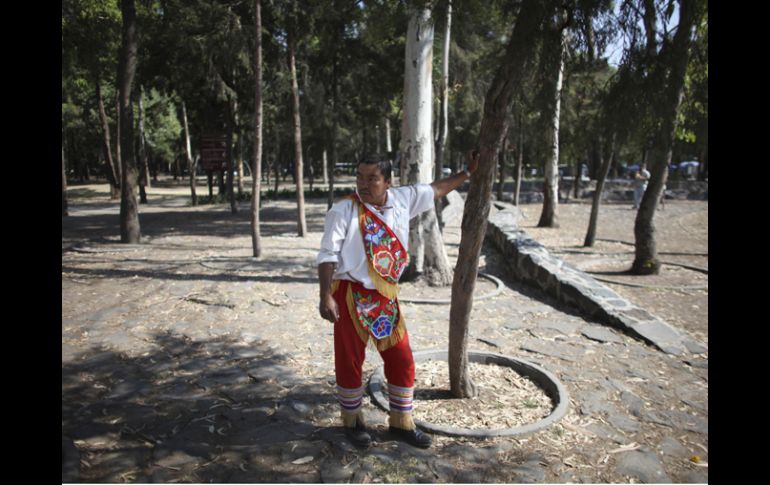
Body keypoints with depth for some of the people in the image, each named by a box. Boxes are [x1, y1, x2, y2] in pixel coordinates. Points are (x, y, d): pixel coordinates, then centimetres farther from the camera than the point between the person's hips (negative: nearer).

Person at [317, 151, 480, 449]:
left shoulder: (403, 199, 2)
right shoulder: (343, 211, -11)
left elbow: (436, 189, 18)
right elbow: (327, 255, -13)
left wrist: (468, 173, 22)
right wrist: (325, 297, -21)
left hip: (386, 296, 5)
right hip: (351, 295, -4)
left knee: (402, 360, 10)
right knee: (350, 361, 8)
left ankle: (401, 423, 29)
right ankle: (351, 421, 30)